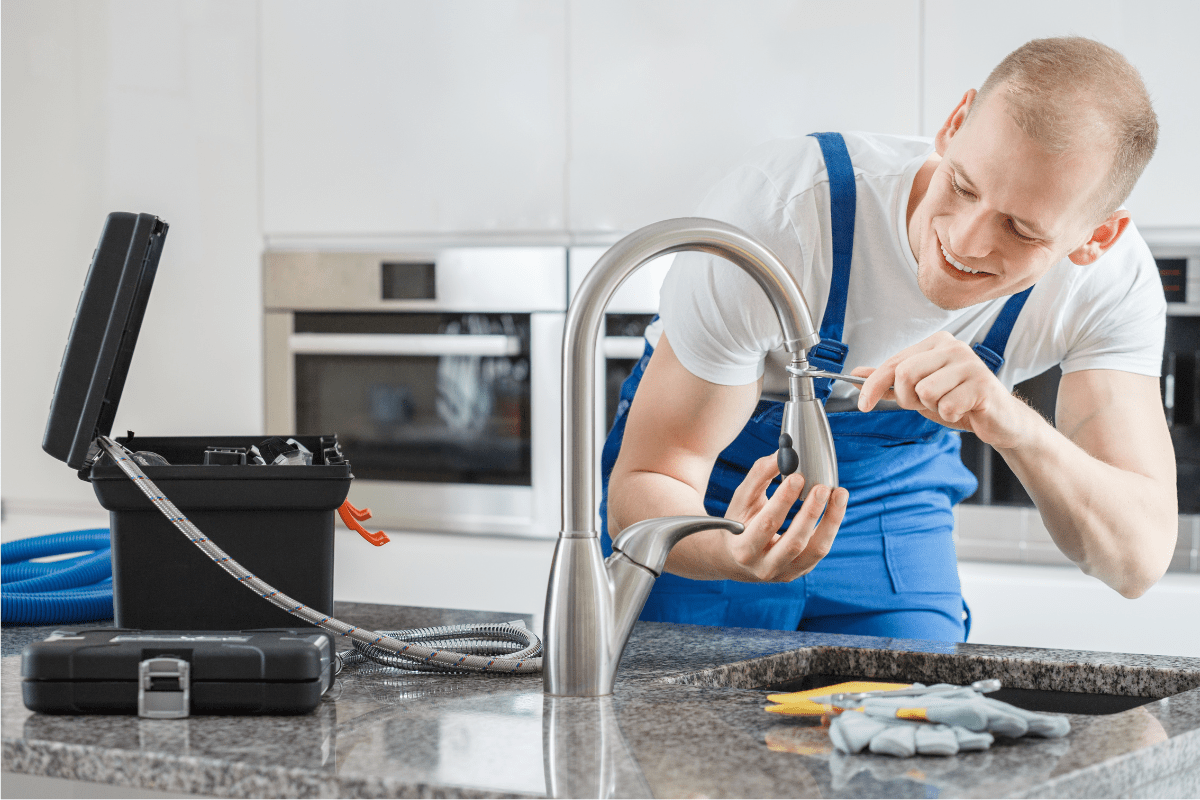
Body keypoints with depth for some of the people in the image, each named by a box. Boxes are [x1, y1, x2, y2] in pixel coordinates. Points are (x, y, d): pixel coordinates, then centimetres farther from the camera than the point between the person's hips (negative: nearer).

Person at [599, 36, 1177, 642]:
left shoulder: (1114, 279, -24)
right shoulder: (774, 216, -34)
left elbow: (1140, 560, -30)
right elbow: (645, 481, -29)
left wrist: (1016, 426, -49)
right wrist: (729, 552, -52)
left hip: (897, 490, 2)